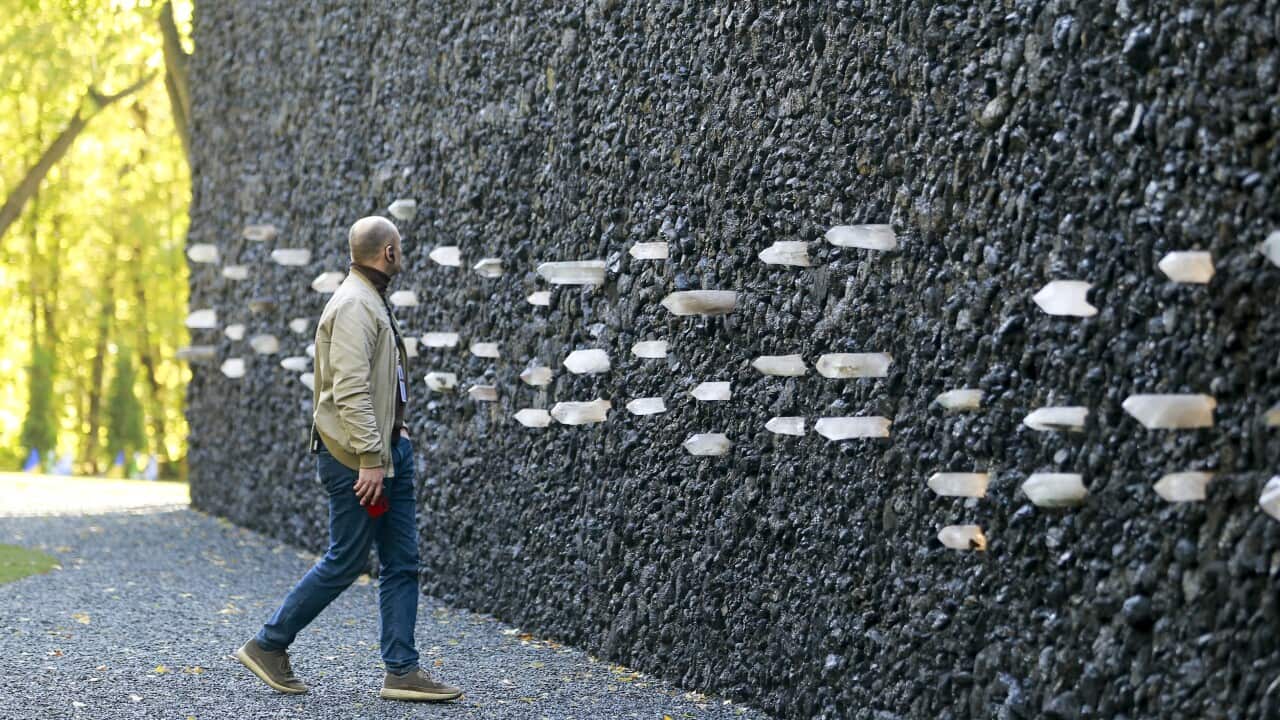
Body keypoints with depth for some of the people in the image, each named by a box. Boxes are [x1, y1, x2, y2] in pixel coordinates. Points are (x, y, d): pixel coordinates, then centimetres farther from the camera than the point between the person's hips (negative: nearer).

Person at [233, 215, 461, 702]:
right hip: (356, 457, -10)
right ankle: (268, 646, 10)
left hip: (386, 451, 10)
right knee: (345, 562, -3)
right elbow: (350, 390, -23)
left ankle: (402, 672, 7)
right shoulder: (354, 306, -16)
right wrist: (369, 460, -25)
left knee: (402, 561, 6)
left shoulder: (372, 302, 17)